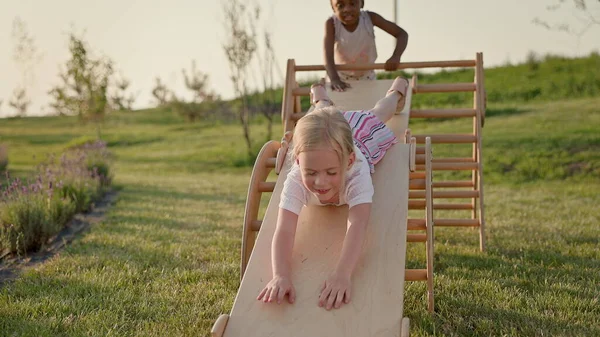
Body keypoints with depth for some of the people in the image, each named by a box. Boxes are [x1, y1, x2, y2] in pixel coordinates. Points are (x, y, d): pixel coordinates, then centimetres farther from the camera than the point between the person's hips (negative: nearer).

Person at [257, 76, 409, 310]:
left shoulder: (357, 174, -54)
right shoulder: (295, 181, -50)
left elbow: (357, 225, -63)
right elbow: (283, 232, -57)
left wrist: (342, 274, -78)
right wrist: (281, 276, -76)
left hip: (362, 137, -1)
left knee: (373, 117, 34)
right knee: (321, 116, 38)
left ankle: (397, 91, 65)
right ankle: (320, 99, 71)